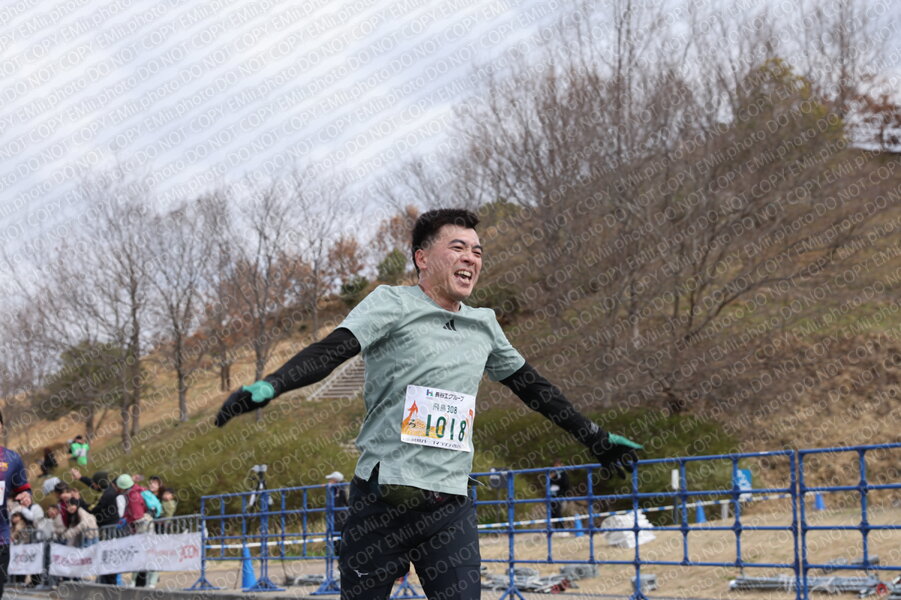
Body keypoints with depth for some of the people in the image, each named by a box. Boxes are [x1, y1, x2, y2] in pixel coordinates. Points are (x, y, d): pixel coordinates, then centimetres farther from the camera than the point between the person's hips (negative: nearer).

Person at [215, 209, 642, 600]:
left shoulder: (484, 326, 16)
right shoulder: (394, 304, -1)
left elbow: (531, 386, 28)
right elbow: (331, 350, -14)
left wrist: (595, 438, 34)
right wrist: (270, 386, -32)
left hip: (450, 506, 4)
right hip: (383, 498, -4)